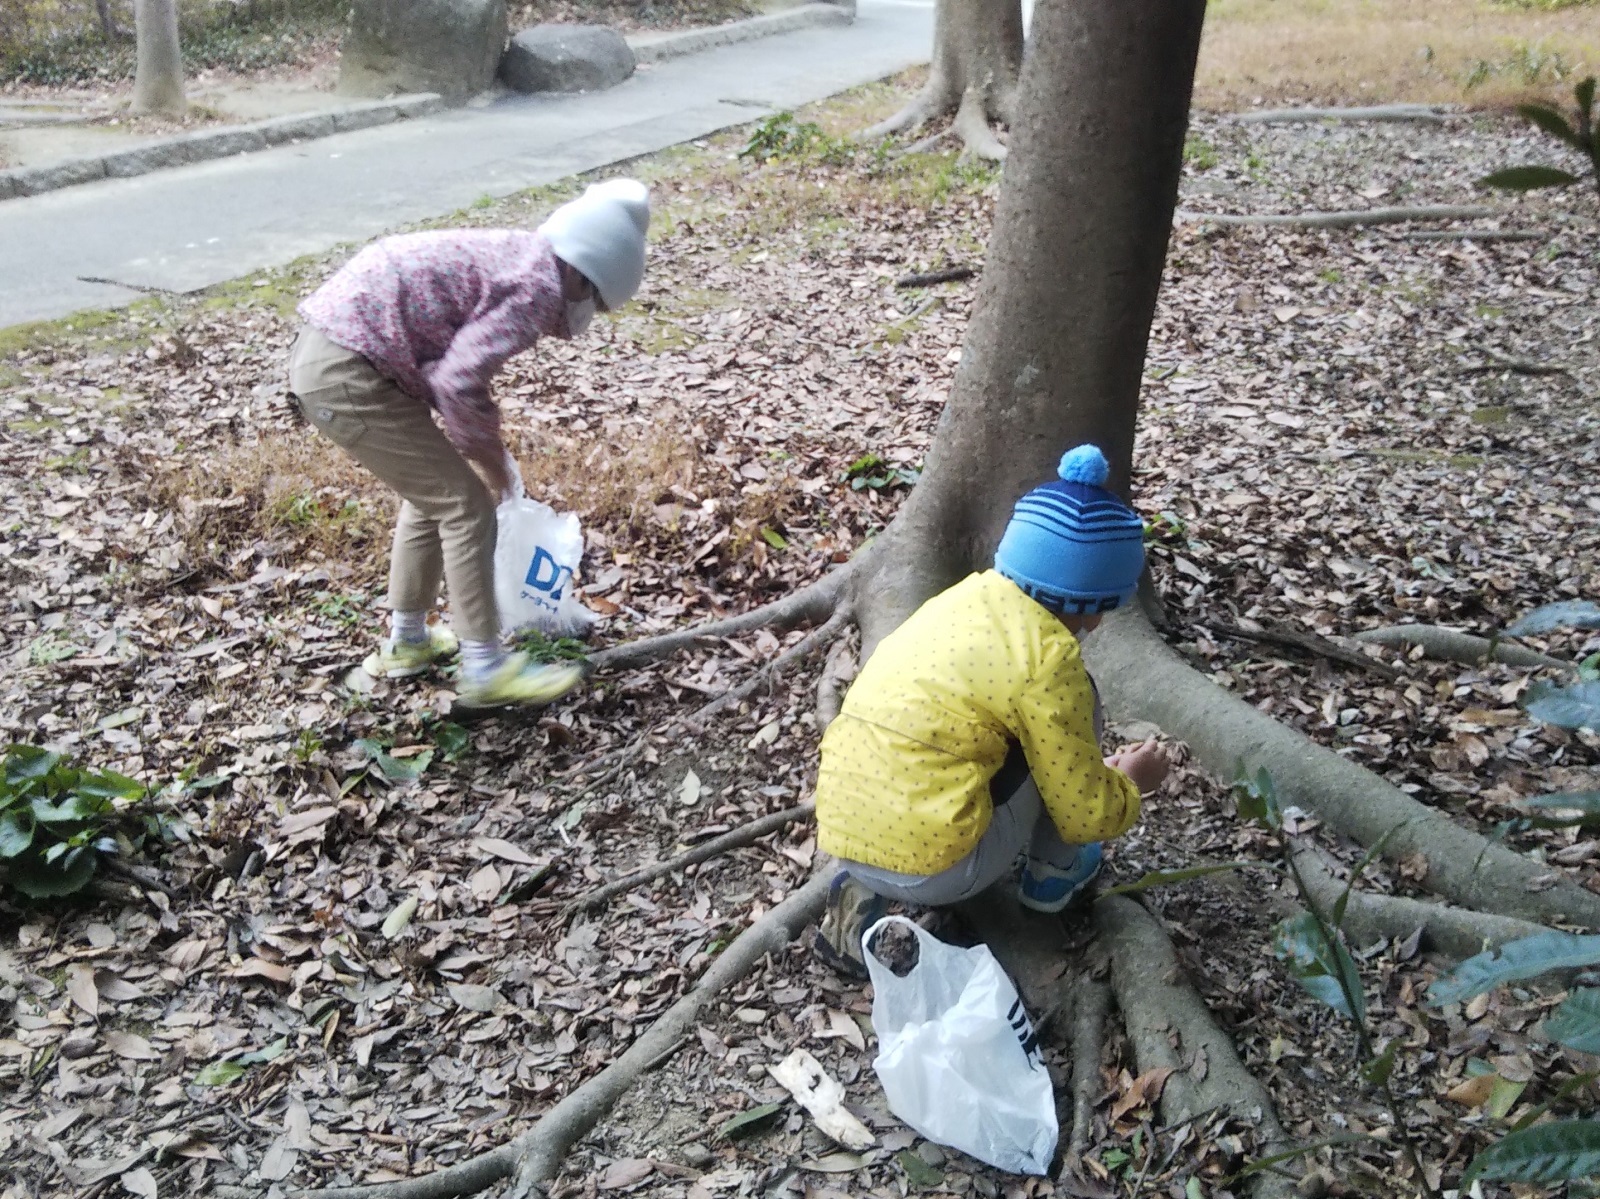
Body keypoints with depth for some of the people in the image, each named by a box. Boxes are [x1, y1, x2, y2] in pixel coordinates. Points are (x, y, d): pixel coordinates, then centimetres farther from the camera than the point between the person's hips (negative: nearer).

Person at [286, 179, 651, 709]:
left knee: (433, 493, 22)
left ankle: (406, 642, 36)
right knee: (465, 506, -1)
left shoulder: (512, 255, 17)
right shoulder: (540, 286, -12)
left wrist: (481, 447, 27)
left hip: (321, 353, 10)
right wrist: (489, 454, -4)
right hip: (347, 376, -10)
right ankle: (485, 668, 7)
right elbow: (459, 382, -21)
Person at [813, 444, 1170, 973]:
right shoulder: (1049, 658, -12)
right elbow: (1086, 815, -3)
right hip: (932, 868, -6)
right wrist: (1130, 781, 18)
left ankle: (865, 894, 16)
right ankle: (1053, 873, 22)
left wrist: (1095, 767, 35)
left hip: (844, 839, 7)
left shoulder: (965, 596, 11)